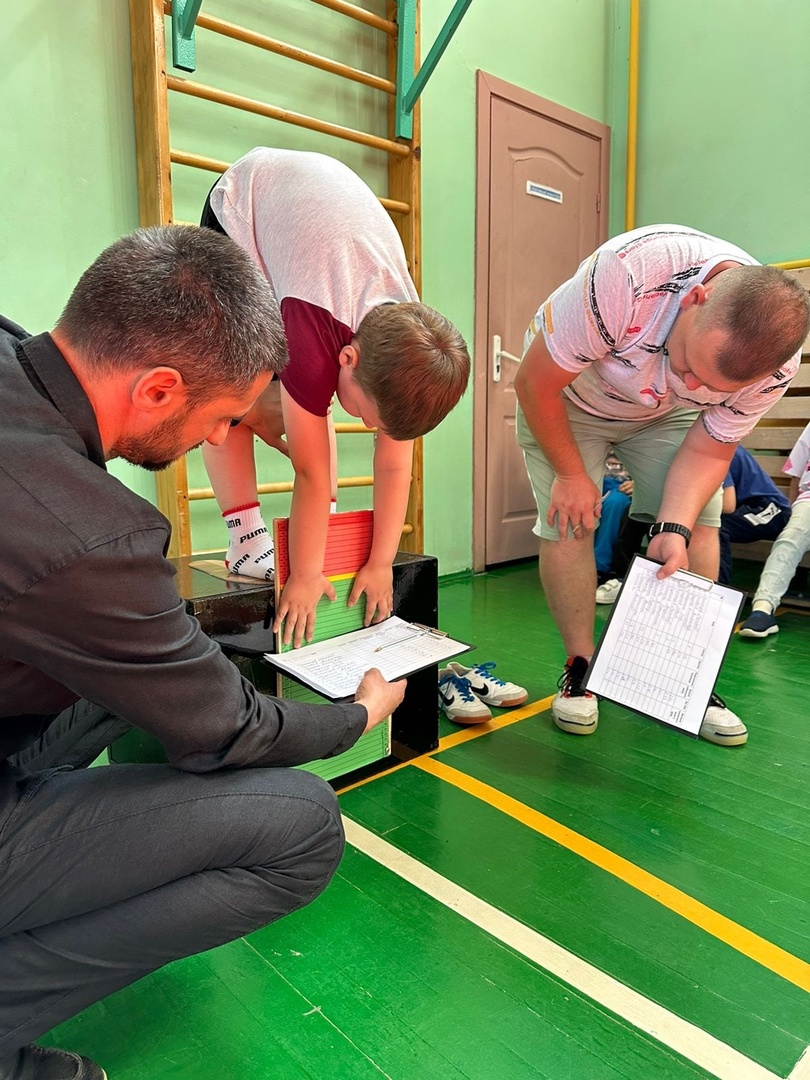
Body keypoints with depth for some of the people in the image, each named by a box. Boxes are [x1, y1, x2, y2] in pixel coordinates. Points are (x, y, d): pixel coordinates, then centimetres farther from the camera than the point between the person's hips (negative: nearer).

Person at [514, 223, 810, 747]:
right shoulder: (627, 274, -42)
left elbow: (708, 448, -14)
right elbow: (535, 383, -30)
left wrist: (674, 527, -31)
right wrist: (571, 473, -19)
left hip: (665, 414, 3)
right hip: (565, 397, -2)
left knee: (700, 525, -8)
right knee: (567, 524, -15)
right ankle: (580, 668, 3)